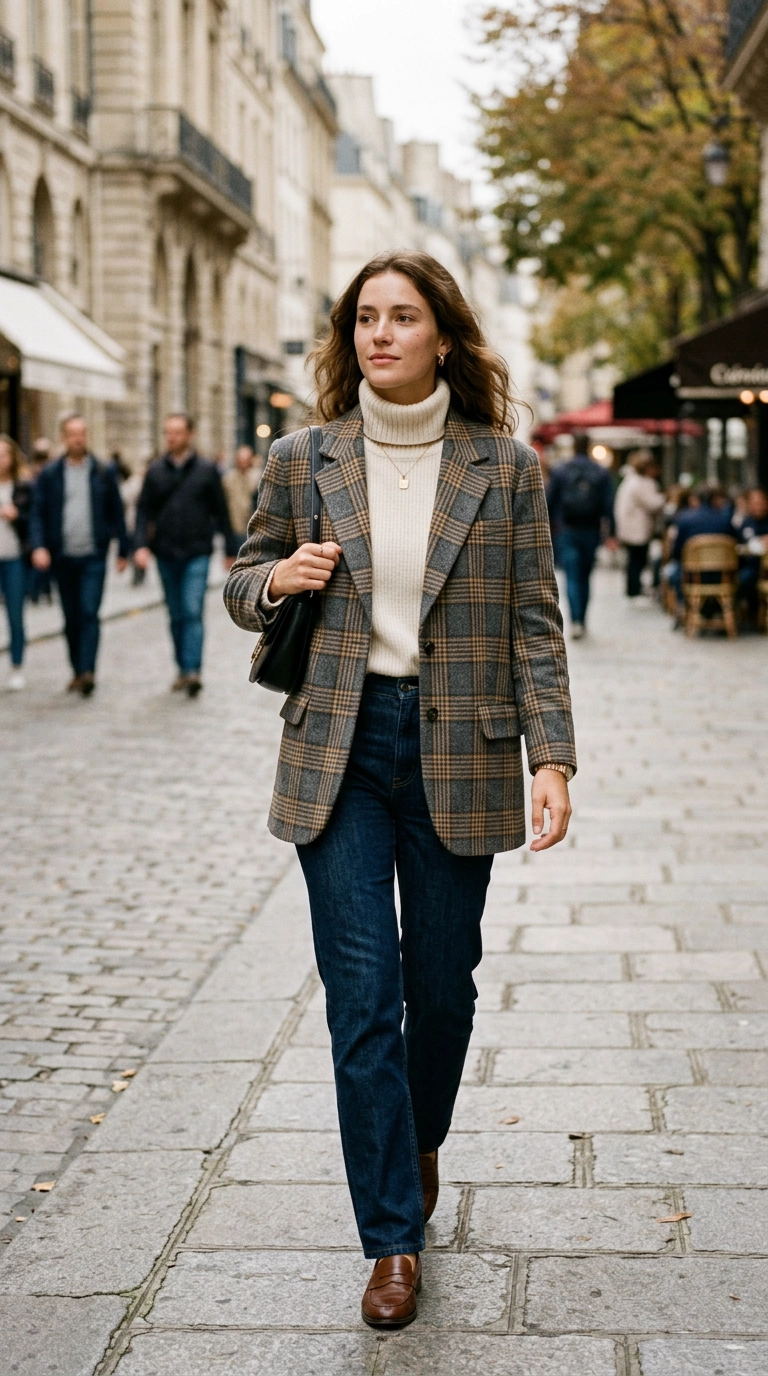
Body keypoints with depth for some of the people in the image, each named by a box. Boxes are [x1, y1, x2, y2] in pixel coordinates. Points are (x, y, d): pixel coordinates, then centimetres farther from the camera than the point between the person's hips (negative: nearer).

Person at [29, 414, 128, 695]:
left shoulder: (103, 473, 3)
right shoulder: (49, 475, 4)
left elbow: (116, 513, 7)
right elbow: (38, 514, 1)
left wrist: (122, 550, 7)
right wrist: (38, 546, -14)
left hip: (93, 557, -2)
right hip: (62, 557, 2)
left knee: (89, 614, -12)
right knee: (71, 618, 9)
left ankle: (87, 671, -18)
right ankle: (78, 672, 18)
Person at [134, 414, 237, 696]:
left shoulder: (207, 470, 1)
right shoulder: (155, 471, 6)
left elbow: (221, 512, 4)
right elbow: (144, 511, 5)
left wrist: (230, 549, 5)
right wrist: (141, 544, -9)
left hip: (197, 554, -3)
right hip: (166, 555, 3)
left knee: (193, 612, -13)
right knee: (176, 616, 10)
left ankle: (193, 670, -18)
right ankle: (182, 669, 18)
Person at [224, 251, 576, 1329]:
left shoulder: (505, 467, 0)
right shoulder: (302, 460, 3)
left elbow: (534, 622, 0)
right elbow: (244, 584, 15)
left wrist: (553, 755, -9)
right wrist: (275, 578, -9)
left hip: (457, 752, 0)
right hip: (340, 748, 0)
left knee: (441, 980, 11)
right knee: (361, 992, -2)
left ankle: (420, 1144, 41)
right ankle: (393, 1238, 7)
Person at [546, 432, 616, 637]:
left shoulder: (559, 471, -2)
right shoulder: (602, 474, 2)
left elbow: (550, 502, 0)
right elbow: (608, 506, -2)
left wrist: (549, 525, 12)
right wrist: (609, 534, -1)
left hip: (567, 532, -2)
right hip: (591, 533, 2)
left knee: (572, 577, -5)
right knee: (585, 577, 15)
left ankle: (576, 621, -21)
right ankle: (581, 620, 20)